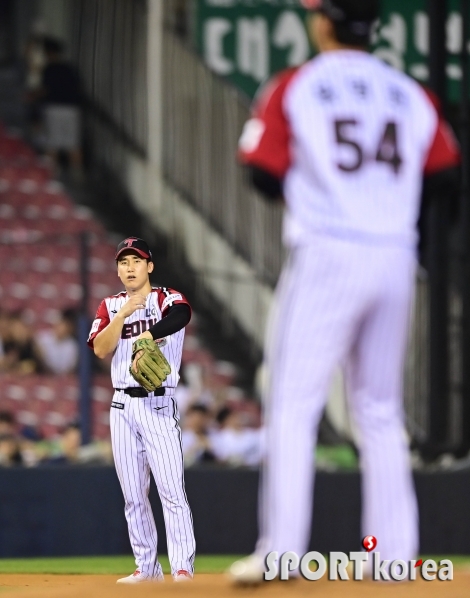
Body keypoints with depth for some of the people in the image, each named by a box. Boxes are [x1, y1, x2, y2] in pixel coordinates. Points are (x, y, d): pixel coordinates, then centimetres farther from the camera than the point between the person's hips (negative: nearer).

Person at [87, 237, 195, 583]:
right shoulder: (110, 307, 14)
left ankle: (183, 568, -14)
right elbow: (100, 349, -2)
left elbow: (180, 315, -25)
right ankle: (147, 568, 15)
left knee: (172, 490, -12)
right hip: (122, 406, 5)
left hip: (158, 403, -5)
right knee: (133, 495, 7)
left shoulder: (167, 299, 0)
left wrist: (147, 337, -40)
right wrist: (123, 314, -14)